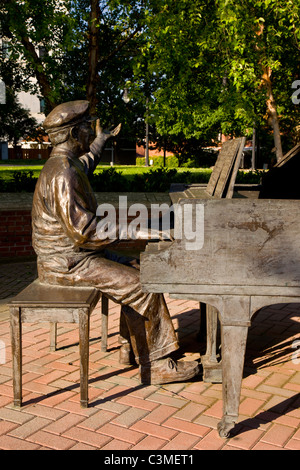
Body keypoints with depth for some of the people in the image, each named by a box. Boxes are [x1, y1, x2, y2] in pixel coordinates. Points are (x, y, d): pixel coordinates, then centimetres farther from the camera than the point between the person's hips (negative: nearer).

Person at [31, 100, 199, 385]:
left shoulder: (64, 164, 10)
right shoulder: (63, 174, -24)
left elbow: (85, 165, 38)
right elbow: (81, 230, -28)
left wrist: (101, 141, 49)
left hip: (71, 256, 11)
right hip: (68, 265, -11)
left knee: (134, 275, 14)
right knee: (143, 289, -14)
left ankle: (131, 346, 20)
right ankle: (153, 365, -3)